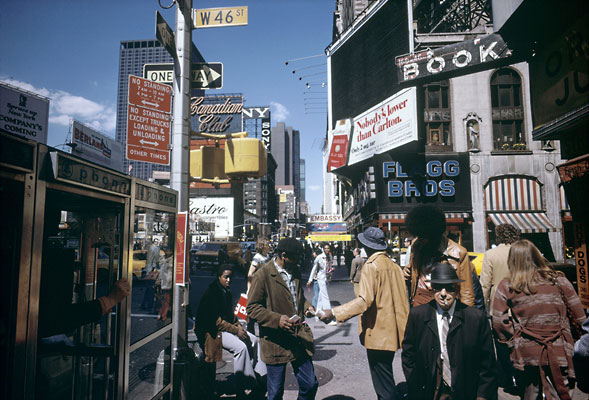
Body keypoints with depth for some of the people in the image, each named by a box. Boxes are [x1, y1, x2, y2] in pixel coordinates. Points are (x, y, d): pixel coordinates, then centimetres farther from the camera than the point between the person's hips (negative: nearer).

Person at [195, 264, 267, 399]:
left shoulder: (226, 292, 10)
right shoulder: (211, 293, -18)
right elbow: (215, 320, -22)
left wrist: (238, 325, -1)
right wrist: (236, 330, -21)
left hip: (227, 326, 10)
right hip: (213, 330, -10)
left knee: (253, 340, 2)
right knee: (241, 346, -25)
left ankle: (258, 374, 8)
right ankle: (243, 385, -14)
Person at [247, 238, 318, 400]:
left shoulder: (295, 271, 9)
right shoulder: (263, 275, -12)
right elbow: (252, 307, -10)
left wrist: (306, 306, 5)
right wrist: (276, 319, -22)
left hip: (300, 338, 6)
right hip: (276, 342, -5)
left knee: (310, 385, 11)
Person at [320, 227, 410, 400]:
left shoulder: (370, 266, -17)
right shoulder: (393, 266, 7)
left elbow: (364, 301, -29)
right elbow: (402, 299, 13)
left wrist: (334, 313, -33)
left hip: (378, 334, -8)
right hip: (393, 333, 8)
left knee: (384, 386, 3)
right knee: (386, 381, 22)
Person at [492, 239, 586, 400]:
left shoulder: (505, 287, -6)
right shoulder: (558, 281, -4)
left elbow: (499, 323, -8)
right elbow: (580, 317, 0)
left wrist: (513, 342, 7)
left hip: (526, 354, 0)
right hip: (559, 353, 0)